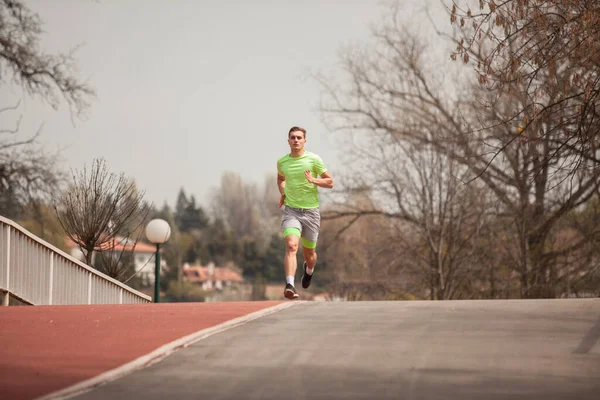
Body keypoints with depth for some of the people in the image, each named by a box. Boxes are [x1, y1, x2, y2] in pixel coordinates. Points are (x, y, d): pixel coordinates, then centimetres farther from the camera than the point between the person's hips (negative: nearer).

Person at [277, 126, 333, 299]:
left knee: (309, 252, 12)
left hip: (311, 211, 0)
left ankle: (309, 270, 49)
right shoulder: (282, 162, 5)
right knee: (291, 246, -23)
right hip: (291, 211, 0)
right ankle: (289, 285, -33)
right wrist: (283, 194, 10)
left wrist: (313, 180, -18)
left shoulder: (314, 159, -3)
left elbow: (330, 182, 0)